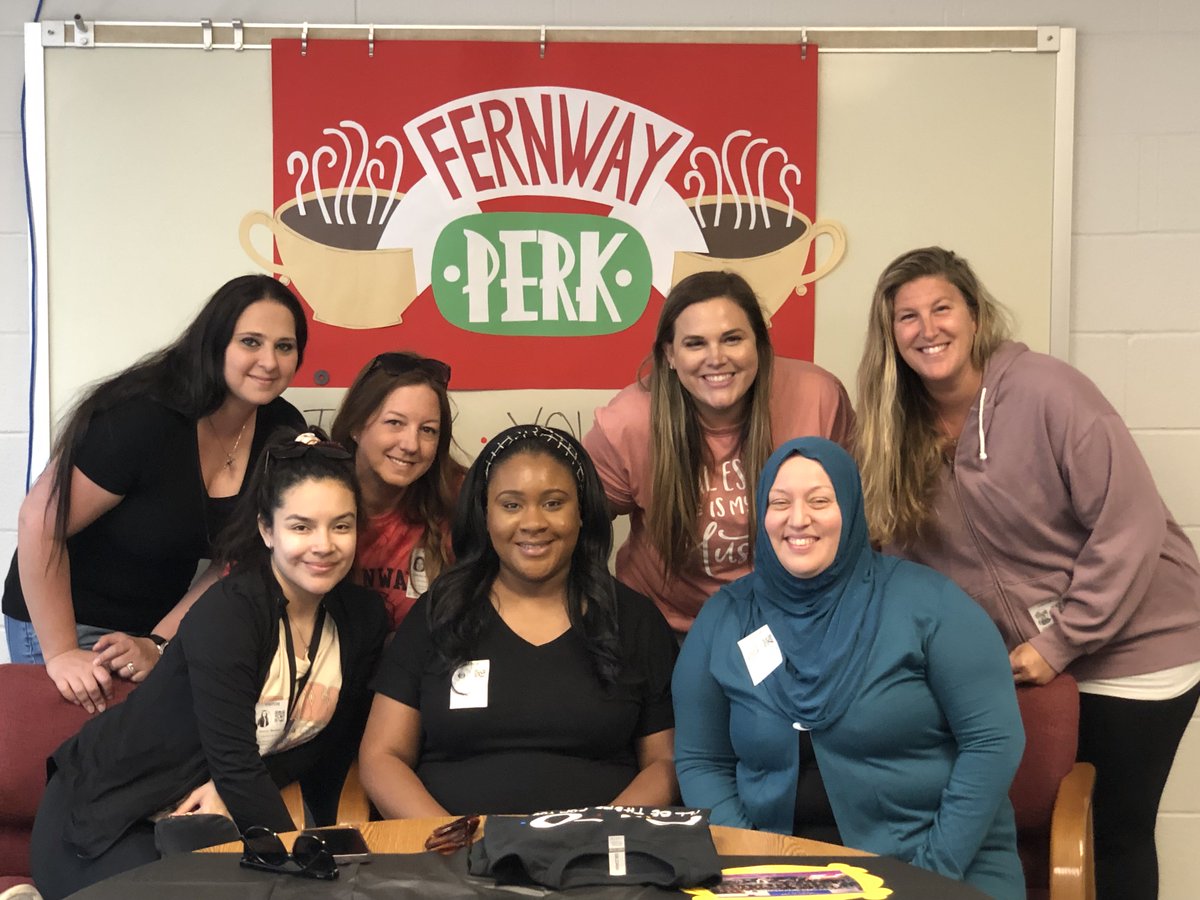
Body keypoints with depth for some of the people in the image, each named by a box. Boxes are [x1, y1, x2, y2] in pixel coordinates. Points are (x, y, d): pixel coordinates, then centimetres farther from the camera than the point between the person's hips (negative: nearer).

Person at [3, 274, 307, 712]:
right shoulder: (144, 417, -27)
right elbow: (40, 522, -23)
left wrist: (158, 644, -16)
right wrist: (60, 654, -23)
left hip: (161, 617, 6)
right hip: (71, 620, -5)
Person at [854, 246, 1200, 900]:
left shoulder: (1047, 391, -20)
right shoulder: (903, 428, -2)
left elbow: (1131, 525, -21)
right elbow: (909, 546, 6)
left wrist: (1060, 643, -19)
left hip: (1132, 649, -5)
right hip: (1026, 656, 5)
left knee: (1115, 830, 5)